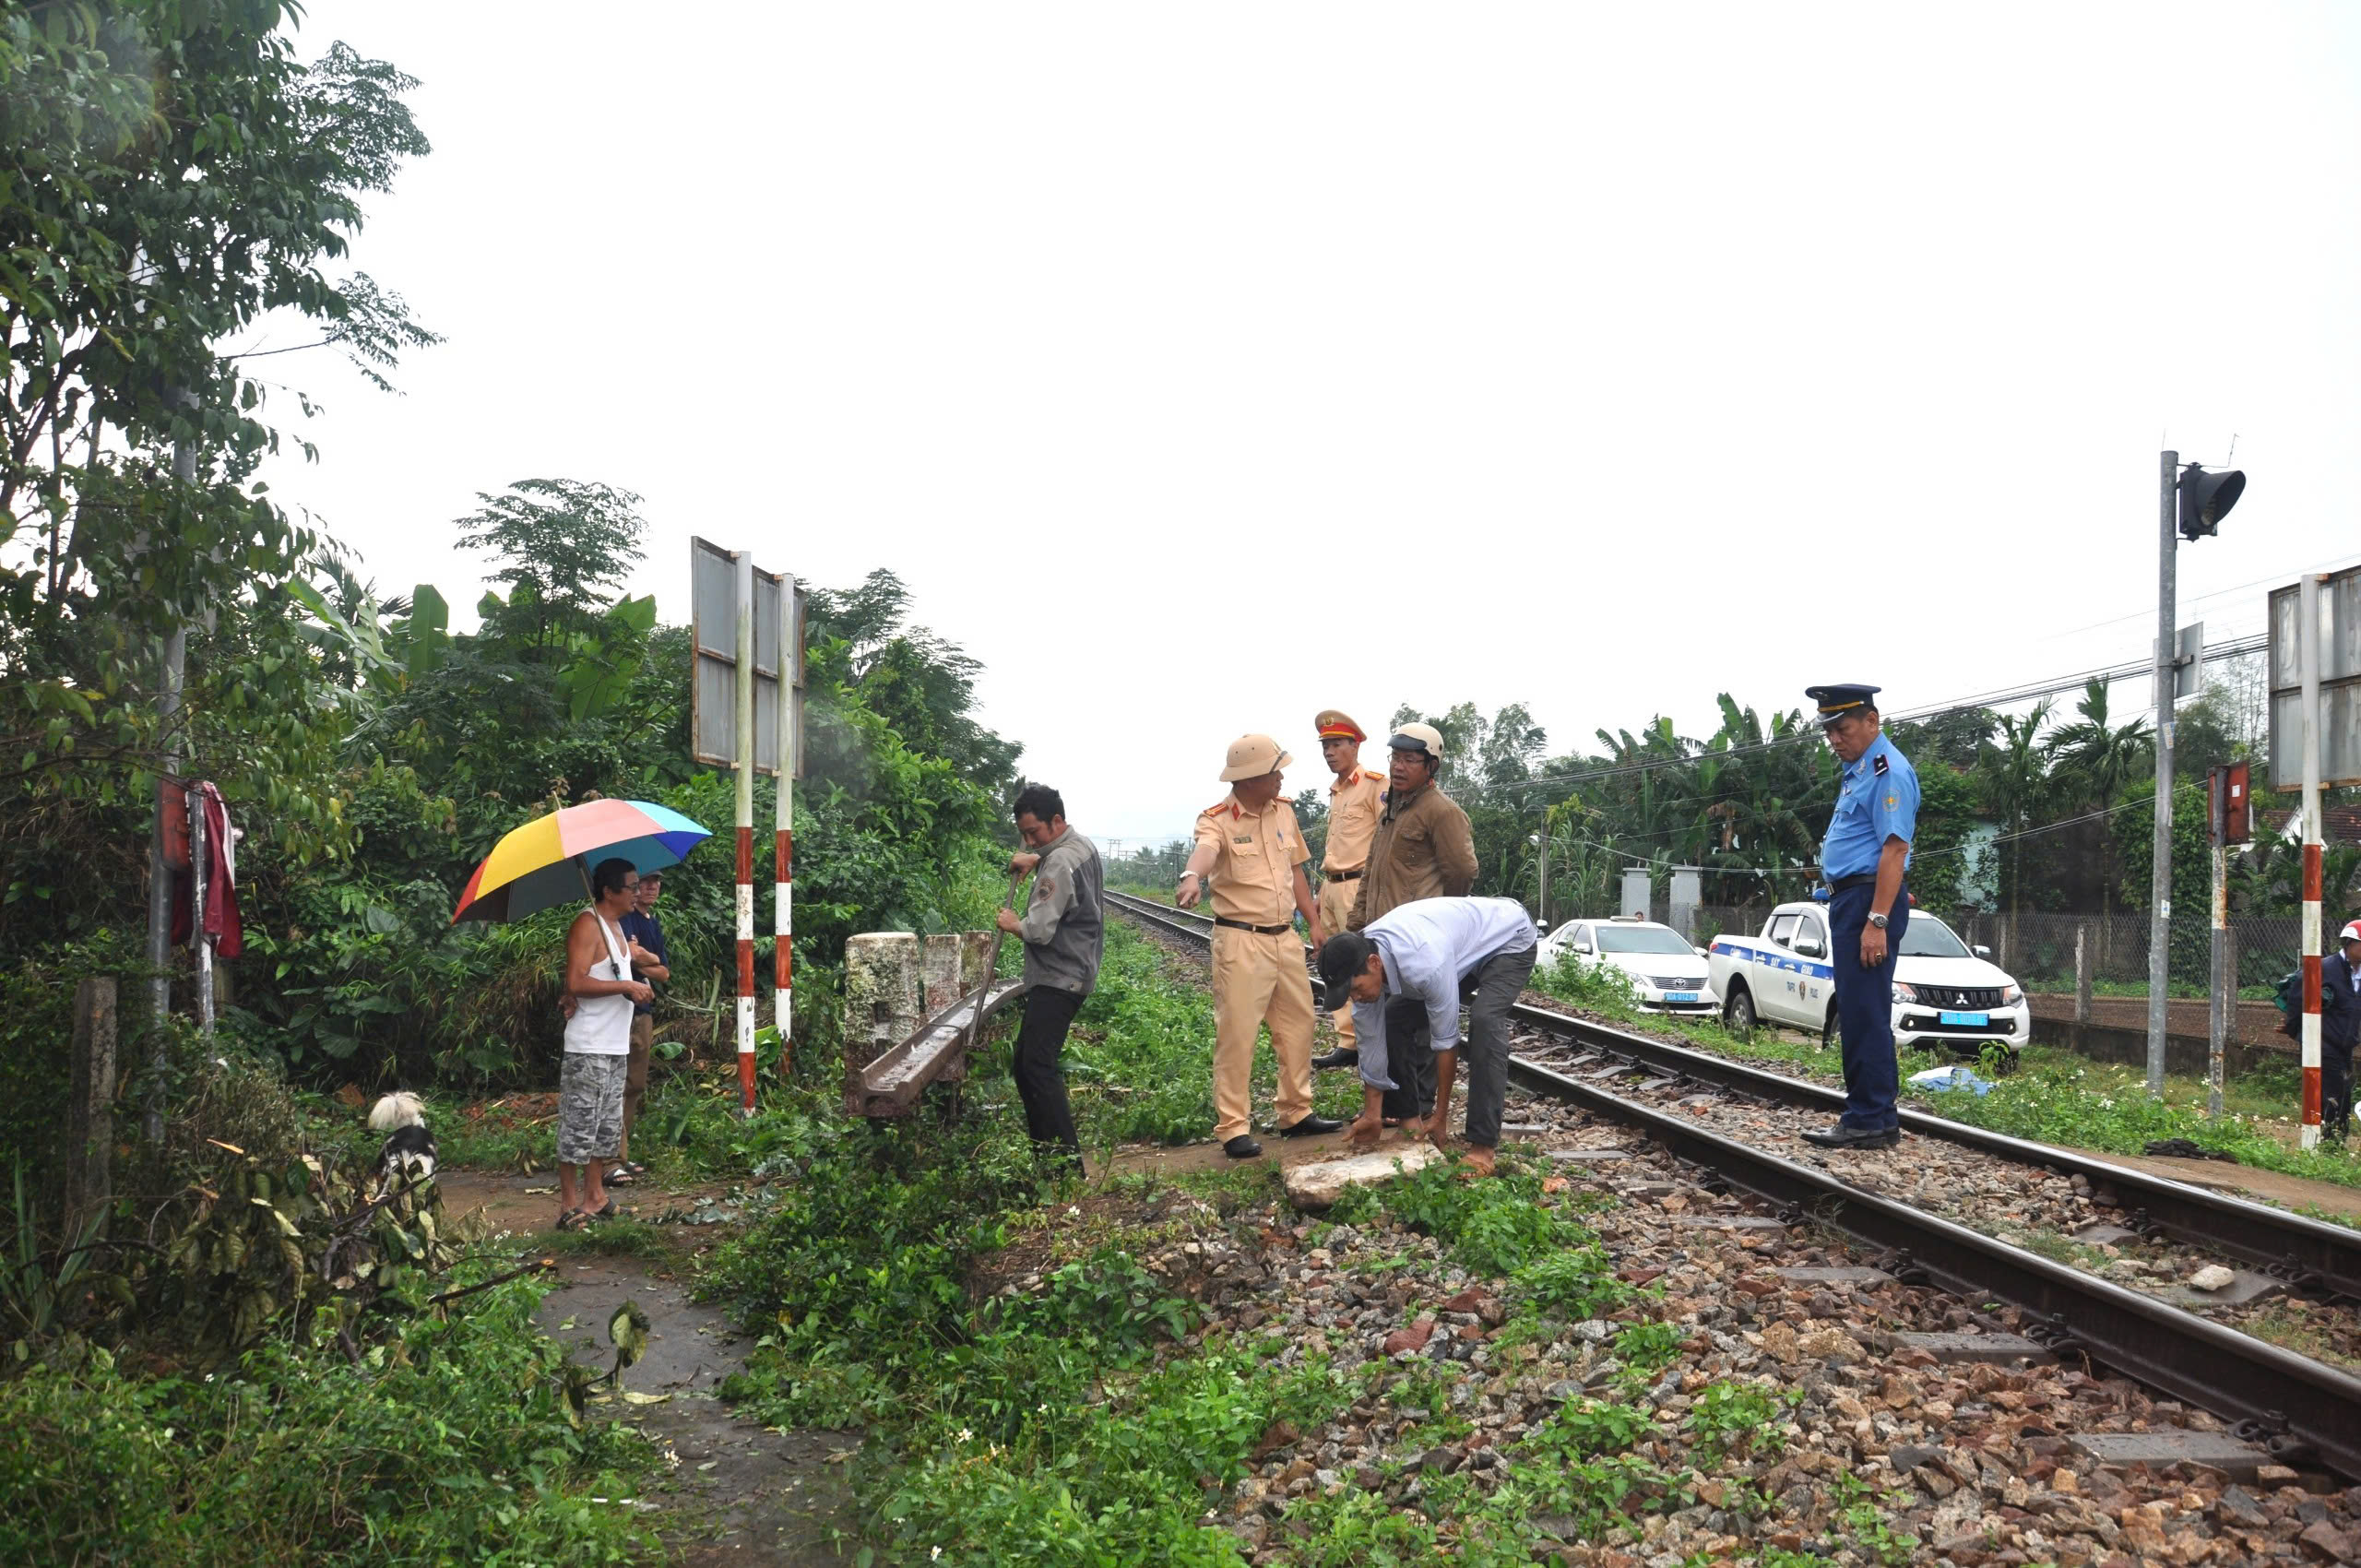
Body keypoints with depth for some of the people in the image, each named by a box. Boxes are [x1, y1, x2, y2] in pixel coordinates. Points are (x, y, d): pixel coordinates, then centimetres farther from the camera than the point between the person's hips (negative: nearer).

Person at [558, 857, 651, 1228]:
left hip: (616, 1047, 10)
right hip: (588, 1048, -10)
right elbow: (576, 983, -22)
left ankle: (594, 1194, 24)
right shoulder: (587, 925, -14)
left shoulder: (615, 924, 16)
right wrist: (626, 986, -20)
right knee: (578, 1125, -4)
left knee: (607, 1124, 15)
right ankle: (569, 1204, 1)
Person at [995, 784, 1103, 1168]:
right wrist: (1034, 859, 19)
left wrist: (1014, 923, -3)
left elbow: (1040, 930, -24)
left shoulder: (1061, 863, -17)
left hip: (1058, 979, -11)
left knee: (1038, 1065, -16)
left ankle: (1065, 1155, -18)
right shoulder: (1083, 847, 14)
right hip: (1071, 974, 11)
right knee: (1024, 1065, 13)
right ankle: (1044, 1147, 16)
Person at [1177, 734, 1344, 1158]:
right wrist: (1192, 877, -59)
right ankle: (1232, 1128, 3)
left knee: (1298, 1025, 14)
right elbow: (1204, 850, -37)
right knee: (1236, 1034, -5)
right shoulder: (1218, 820, -13)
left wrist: (1314, 922, 16)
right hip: (1241, 940, -7)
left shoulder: (1283, 811, 8)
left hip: (1285, 936, 7)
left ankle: (1296, 1113, 28)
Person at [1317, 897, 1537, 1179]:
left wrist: (1441, 1116, -21)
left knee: (1484, 1020, -31)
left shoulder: (1424, 963, -42)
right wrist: (1372, 1115, -3)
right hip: (1464, 941, 8)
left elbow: (1445, 1039, -31)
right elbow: (1371, 1041, -9)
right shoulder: (1358, 961, -19)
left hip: (1509, 938, -8)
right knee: (1394, 1016, 1)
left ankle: (1483, 1144, -25)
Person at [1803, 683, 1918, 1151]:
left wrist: (1877, 921, -25)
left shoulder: (1888, 770, -14)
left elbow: (1894, 849, -20)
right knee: (1856, 1012, 12)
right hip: (1848, 899, 11)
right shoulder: (1855, 770, 18)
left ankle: (1869, 1121, -7)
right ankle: (1877, 1118, 18)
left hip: (1871, 898, -11)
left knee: (1865, 1014, -10)